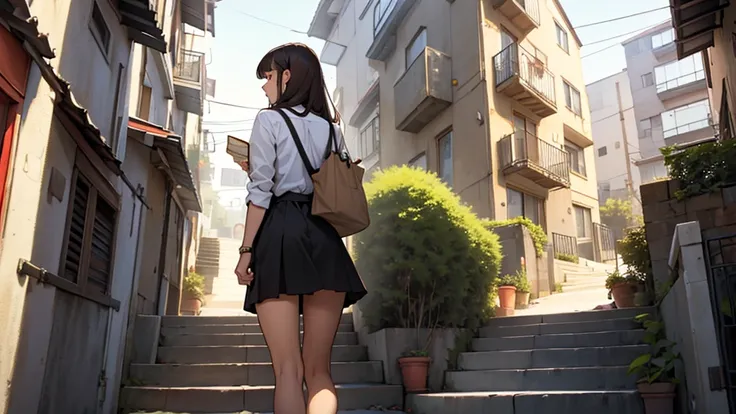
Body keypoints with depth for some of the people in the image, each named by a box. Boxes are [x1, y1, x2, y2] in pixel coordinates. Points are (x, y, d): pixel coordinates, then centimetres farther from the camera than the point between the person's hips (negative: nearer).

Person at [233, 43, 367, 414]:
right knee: (318, 370, 6)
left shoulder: (269, 119, 6)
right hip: (326, 240, 5)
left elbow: (261, 191, -4)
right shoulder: (331, 128, 21)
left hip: (282, 235, -4)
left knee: (288, 369, -5)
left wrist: (246, 250, -2)